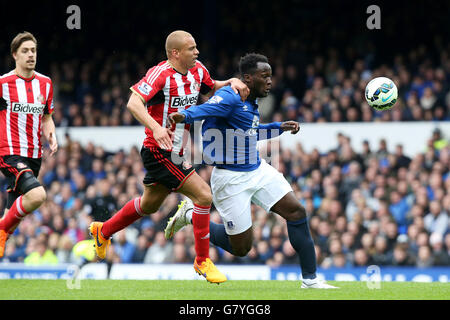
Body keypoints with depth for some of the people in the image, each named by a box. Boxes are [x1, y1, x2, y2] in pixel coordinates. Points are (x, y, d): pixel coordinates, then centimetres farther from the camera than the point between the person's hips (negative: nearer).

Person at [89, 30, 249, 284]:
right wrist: (155, 127, -42)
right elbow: (134, 103, -28)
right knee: (203, 195, -15)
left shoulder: (198, 70, 4)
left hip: (175, 153, 9)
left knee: (150, 205, 24)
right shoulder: (161, 74, -20)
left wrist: (232, 82, 4)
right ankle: (203, 261, -4)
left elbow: (211, 88, 24)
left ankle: (103, 231, 45)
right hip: (159, 151, -9)